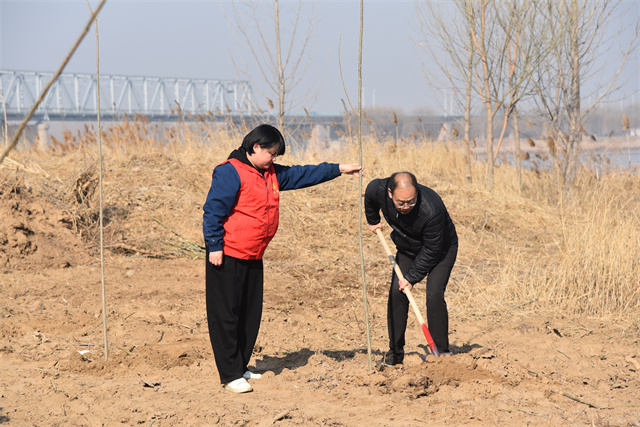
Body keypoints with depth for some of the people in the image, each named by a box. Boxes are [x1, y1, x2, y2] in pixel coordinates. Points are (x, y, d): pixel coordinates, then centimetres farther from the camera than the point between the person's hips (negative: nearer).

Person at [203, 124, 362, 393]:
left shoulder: (271, 174, 14)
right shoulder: (230, 173, -14)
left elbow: (302, 175, 21)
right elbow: (213, 211, -16)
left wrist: (339, 169, 18)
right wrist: (215, 247, -18)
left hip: (253, 259, 9)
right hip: (228, 258, -9)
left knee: (250, 315, 12)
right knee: (226, 316, -4)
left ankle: (241, 367, 22)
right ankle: (231, 375, -2)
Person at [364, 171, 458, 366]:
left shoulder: (432, 209, -40)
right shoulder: (379, 190, -26)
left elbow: (431, 250, -28)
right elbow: (369, 194, 2)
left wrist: (412, 277, -25)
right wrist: (372, 220, 17)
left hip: (440, 249, -5)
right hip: (407, 249, 5)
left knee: (434, 295, -20)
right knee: (396, 293, -7)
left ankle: (442, 351, -7)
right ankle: (395, 352, 4)